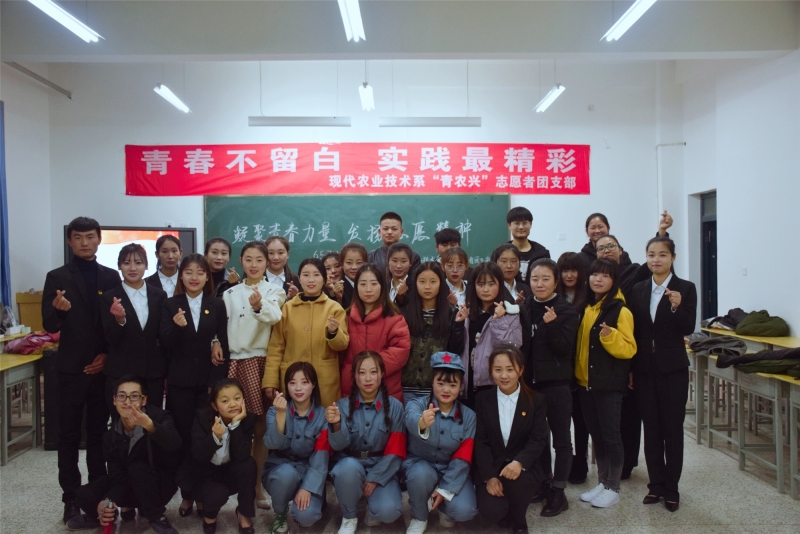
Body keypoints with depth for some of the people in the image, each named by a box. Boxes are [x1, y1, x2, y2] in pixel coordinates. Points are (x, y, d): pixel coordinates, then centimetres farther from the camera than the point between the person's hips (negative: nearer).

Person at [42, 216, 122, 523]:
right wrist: (58, 309, -26)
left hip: (104, 367, 2)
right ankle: (71, 498, 12)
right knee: (69, 435, 4)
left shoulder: (111, 277, 6)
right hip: (72, 368, -1)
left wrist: (108, 354, -5)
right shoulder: (57, 277, 0)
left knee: (99, 432, 8)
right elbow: (50, 326, -5)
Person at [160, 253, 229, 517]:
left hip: (209, 379, 0)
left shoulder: (217, 305, 4)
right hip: (180, 380, 0)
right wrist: (176, 327, -25)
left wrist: (217, 381, -4)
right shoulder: (171, 305, 2)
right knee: (184, 438, 4)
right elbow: (165, 345, -4)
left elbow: (224, 344, 3)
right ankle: (187, 494, 17)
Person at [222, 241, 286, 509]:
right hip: (235, 362, 2)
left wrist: (259, 306, -41)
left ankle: (256, 485, 15)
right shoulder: (230, 293, 11)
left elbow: (273, 316, -21)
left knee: (261, 427, 3)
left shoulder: (274, 290, 1)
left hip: (262, 362, -2)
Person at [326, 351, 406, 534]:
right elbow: (339, 446, -14)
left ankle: (373, 512, 13)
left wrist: (375, 478, -13)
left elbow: (395, 451, -5)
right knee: (348, 467, -36)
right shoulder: (343, 405, -3)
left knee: (388, 511, -27)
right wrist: (336, 424, -35)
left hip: (382, 468, 0)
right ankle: (349, 518, -5)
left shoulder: (394, 406, -4)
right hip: (351, 464, 1)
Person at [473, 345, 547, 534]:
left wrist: (519, 462, -28)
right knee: (491, 513, -24)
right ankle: (506, 512, 16)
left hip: (522, 467, 0)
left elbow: (539, 439, -9)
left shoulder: (536, 400, -1)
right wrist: (489, 476, -17)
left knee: (517, 480, -35)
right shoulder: (482, 399, 0)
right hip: (490, 468, 1)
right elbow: (480, 441, -4)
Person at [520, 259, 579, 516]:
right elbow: (520, 344, 10)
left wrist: (552, 325, -26)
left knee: (560, 437, 5)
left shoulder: (566, 311, -7)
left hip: (557, 383, -4)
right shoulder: (523, 309, 5)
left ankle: (558, 491, 14)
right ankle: (545, 483, 28)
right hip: (530, 381, 4)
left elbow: (564, 348, -14)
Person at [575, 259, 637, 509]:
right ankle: (602, 482, 25)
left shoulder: (620, 310, -10)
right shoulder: (585, 308, 9)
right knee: (596, 434, 13)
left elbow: (628, 349, -14)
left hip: (609, 384, -6)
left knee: (610, 434, 2)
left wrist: (610, 336, -30)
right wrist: (577, 372, 6)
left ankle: (613, 488, 15)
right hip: (585, 382, 6)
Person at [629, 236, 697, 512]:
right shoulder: (638, 290, 5)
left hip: (673, 368, -3)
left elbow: (688, 329, -10)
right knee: (651, 428, 10)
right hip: (644, 369, 3)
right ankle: (655, 484, 20)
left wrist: (677, 307, -29)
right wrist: (629, 369, 4)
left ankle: (671, 488, 16)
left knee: (672, 428, 5)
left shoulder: (686, 288, -4)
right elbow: (632, 330, 5)